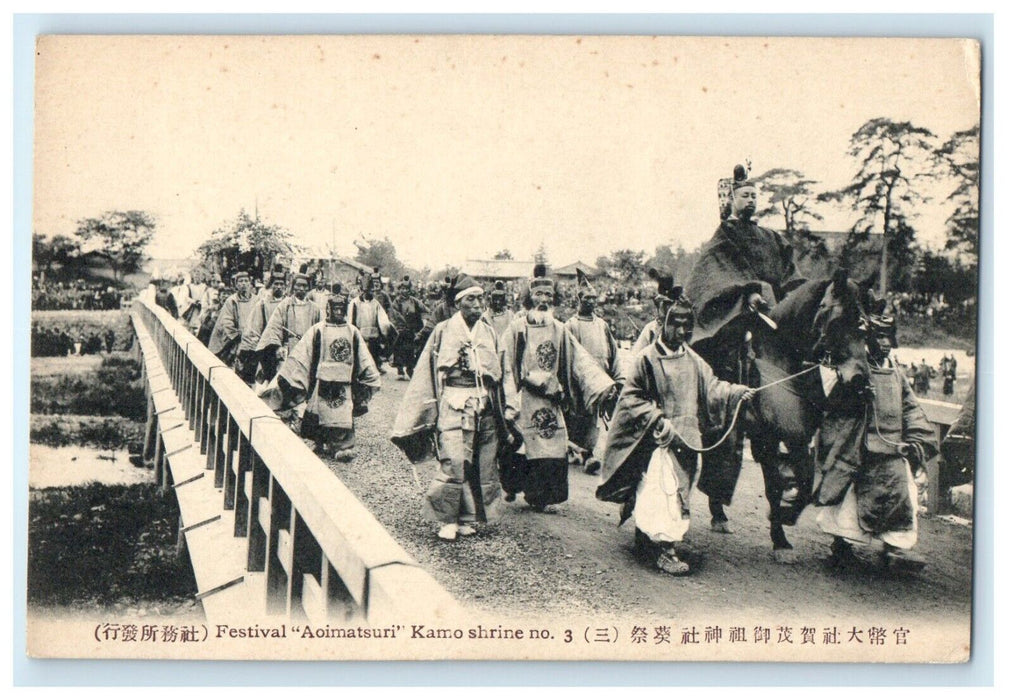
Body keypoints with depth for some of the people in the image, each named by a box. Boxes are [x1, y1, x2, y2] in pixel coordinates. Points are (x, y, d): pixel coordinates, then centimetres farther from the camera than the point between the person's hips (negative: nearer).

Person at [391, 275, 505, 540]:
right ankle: (448, 520, 0)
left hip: (486, 408, 5)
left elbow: (499, 374, 18)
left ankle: (468, 518, 18)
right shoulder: (443, 331, 2)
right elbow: (425, 374, 3)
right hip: (454, 406, -4)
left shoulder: (490, 333, 13)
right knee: (454, 463, -13)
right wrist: (422, 411, -1)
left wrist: (504, 411, 13)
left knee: (483, 466, 5)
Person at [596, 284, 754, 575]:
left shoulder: (692, 360, 8)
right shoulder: (647, 359, -9)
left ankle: (644, 541, 26)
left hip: (685, 439, 7)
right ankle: (663, 549, -8)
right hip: (657, 440, -7)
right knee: (661, 491, -13)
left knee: (679, 490, 12)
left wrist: (738, 392, -11)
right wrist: (657, 419, -18)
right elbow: (631, 398, -9)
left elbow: (711, 387, 6)